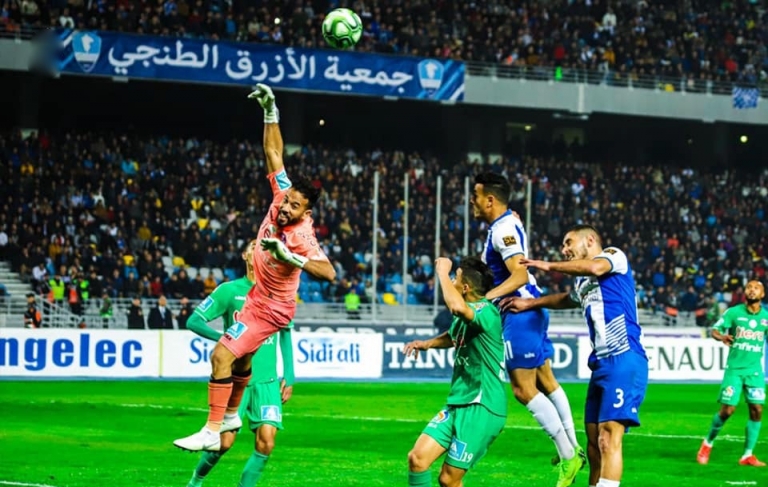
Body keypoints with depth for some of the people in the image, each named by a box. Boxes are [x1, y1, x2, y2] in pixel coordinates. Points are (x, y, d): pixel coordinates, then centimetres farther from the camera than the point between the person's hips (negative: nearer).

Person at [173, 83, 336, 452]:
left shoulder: (301, 235, -31)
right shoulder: (281, 197, -12)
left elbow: (328, 272, -43)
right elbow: (273, 153, -4)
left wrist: (291, 257, -52)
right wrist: (270, 112, -8)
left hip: (268, 308, -9)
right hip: (257, 297, 9)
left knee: (222, 356, -16)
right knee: (240, 356, 27)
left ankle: (212, 432, -12)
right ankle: (232, 415, 48)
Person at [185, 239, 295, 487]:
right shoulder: (229, 290, -1)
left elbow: (285, 335, 16)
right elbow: (193, 321, -2)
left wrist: (289, 376, 9)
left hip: (267, 380, 2)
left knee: (266, 440, -13)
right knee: (225, 441, -4)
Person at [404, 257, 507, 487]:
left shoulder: (487, 312, -17)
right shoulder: (466, 315, 12)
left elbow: (457, 307, -41)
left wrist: (442, 271, -24)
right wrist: (428, 343, 16)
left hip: (481, 408, -9)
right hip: (457, 404, 9)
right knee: (418, 457, -5)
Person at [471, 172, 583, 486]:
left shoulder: (504, 229, -18)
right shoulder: (507, 222, 13)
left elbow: (519, 275, -27)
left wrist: (483, 298, -34)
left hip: (521, 313, -11)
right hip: (529, 309, 11)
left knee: (524, 390, -9)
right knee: (545, 382, 15)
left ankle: (567, 455, -7)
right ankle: (573, 450, 19)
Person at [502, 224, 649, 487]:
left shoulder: (614, 256, 1)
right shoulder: (582, 283, 25)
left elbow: (595, 267, -22)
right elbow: (565, 299, 47)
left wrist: (550, 266, -10)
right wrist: (529, 303, 43)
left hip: (624, 359, -9)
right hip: (601, 362, 9)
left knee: (608, 438, -18)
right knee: (594, 441, 9)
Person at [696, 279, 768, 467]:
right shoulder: (733, 312, -3)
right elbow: (714, 330, -1)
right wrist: (721, 337, -24)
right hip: (734, 368, -2)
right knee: (727, 410, -6)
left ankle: (747, 455, 0)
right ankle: (708, 443, 19)